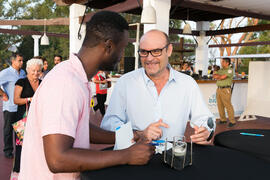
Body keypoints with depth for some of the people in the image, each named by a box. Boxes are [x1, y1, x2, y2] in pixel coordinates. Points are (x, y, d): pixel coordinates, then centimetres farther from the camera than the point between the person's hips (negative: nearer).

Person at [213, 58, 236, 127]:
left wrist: (217, 76, 2)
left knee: (228, 105, -7)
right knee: (220, 105, 9)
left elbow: (222, 77, -18)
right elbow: (214, 76, 7)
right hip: (219, 89, 8)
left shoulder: (229, 70, -7)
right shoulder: (220, 70, 17)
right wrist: (220, 76, -9)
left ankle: (232, 121, -1)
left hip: (225, 89, -8)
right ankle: (223, 119, 19)